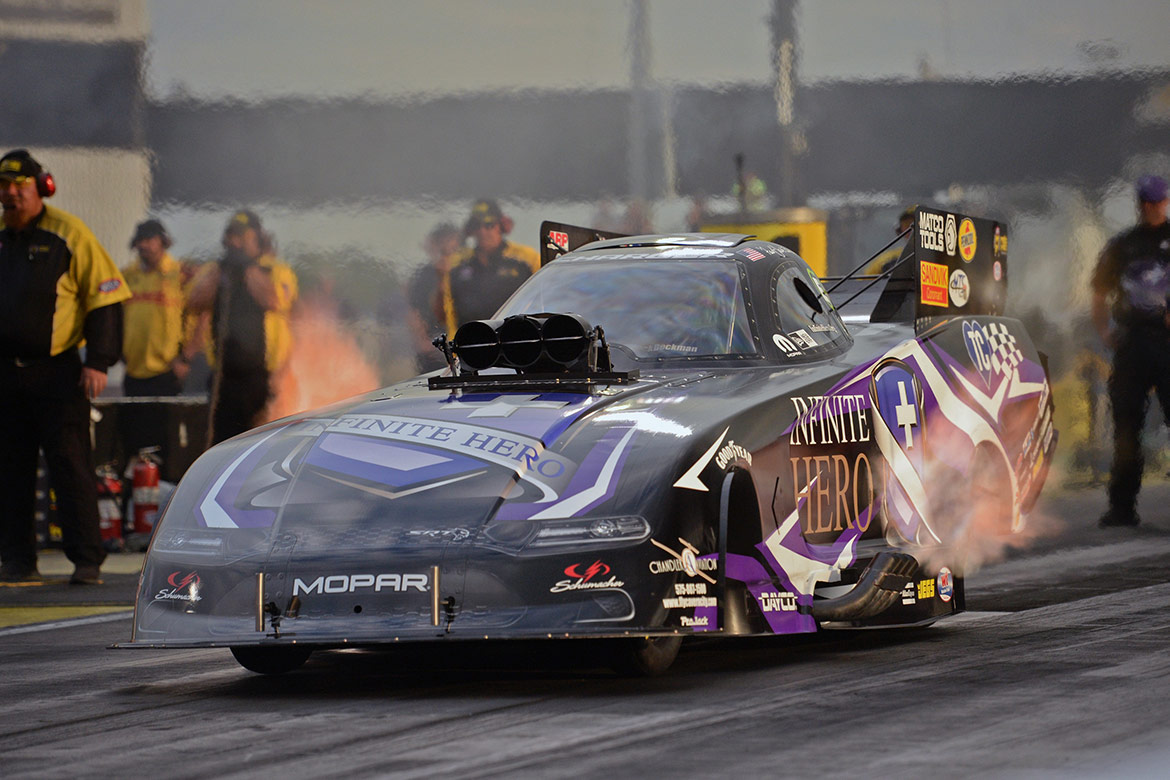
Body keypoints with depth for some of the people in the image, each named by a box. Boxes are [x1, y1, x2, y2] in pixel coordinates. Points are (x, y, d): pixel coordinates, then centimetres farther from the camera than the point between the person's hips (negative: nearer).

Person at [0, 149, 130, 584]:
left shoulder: (69, 235, -3)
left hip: (57, 372, -5)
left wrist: (98, 362, -10)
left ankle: (87, 561, -3)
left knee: (69, 464, -6)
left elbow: (105, 297, -4)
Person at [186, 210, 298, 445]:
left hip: (264, 375, -3)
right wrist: (222, 267, -6)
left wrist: (249, 267, -11)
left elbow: (273, 301, -16)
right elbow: (195, 302, -3)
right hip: (226, 375, 3)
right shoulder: (213, 272, 13)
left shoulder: (278, 271, 4)